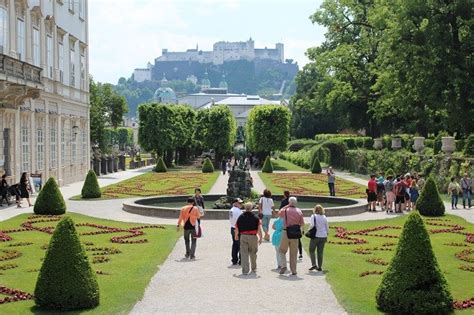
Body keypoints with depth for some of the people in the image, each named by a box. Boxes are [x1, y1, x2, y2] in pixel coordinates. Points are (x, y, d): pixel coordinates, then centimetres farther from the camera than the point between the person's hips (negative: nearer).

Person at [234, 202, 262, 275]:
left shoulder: (240, 217, 1)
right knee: (253, 253, 16)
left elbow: (236, 228, 6)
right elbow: (259, 229, -7)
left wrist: (236, 236, 23)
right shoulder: (255, 217, -3)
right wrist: (260, 238, 1)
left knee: (244, 254, 2)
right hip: (253, 236, 0)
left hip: (243, 237, 0)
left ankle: (245, 270, -4)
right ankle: (254, 268, 30)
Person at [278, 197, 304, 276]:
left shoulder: (285, 210, -2)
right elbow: (302, 224, 5)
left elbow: (279, 214, 21)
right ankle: (293, 270, 9)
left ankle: (283, 265, -6)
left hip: (286, 232, -2)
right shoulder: (299, 211, 2)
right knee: (293, 253, 9)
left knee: (282, 251, 12)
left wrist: (286, 206, 17)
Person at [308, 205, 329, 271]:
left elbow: (312, 225, -19)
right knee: (320, 252, 9)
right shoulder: (324, 217, 7)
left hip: (315, 236, -4)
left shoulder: (313, 216, -7)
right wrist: (326, 236, 21)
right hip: (323, 236, 4)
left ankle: (314, 264, -4)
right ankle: (320, 267, 10)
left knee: (311, 250, 9)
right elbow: (327, 227, 11)